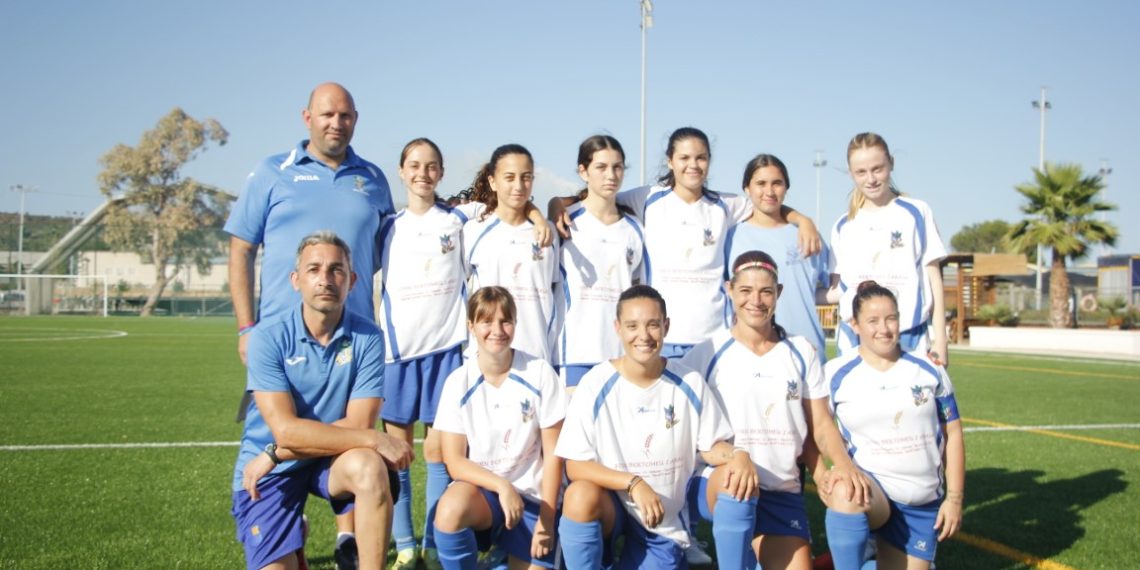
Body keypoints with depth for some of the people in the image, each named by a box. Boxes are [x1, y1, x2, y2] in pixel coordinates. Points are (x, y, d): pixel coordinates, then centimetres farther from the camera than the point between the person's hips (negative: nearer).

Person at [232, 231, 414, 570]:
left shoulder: (367, 337, -12)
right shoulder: (268, 338, -15)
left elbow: (358, 423, -16)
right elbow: (286, 430, -23)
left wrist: (276, 453, -18)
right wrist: (375, 439, -26)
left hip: (333, 458, 0)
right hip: (267, 470, 0)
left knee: (369, 467, -32)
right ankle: (292, 542, 25)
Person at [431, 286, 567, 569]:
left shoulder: (539, 373, -8)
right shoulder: (458, 382, -7)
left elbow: (553, 453, -5)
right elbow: (454, 461, -8)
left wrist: (547, 519, -7)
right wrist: (501, 486, -24)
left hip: (531, 495, 1)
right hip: (481, 488, 0)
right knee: (450, 509, -33)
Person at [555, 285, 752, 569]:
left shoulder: (689, 383, -8)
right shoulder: (596, 384, -14)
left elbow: (711, 446, 1)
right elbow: (575, 466, -15)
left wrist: (738, 455, -23)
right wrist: (633, 483, -29)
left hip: (665, 523, 3)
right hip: (611, 505, -2)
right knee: (580, 495, -34)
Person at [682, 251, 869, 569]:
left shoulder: (801, 352, 9)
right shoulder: (706, 355, -1)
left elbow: (821, 424, 9)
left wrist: (841, 462, -11)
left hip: (783, 492, 3)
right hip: (716, 485, -3)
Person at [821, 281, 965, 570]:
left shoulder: (929, 369, 4)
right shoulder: (836, 374, -3)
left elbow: (952, 434, 8)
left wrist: (954, 498, 4)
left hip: (923, 503, 4)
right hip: (869, 490, -3)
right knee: (845, 493, -38)